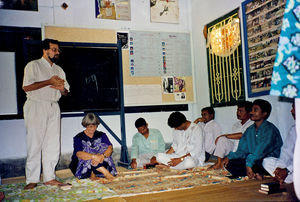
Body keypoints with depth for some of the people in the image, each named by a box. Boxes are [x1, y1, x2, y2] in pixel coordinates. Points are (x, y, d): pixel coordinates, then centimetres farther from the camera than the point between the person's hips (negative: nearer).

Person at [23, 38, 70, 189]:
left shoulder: (59, 69, 19)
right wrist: (50, 82, -12)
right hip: (36, 107, -6)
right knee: (34, 143, -4)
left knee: (53, 144, 4)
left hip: (54, 108, 6)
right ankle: (32, 180, 3)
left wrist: (61, 88, -4)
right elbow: (26, 87, -13)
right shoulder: (33, 65, 0)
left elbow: (66, 91, 21)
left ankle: (49, 177, 12)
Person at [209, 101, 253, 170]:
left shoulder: (252, 124, -5)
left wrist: (225, 135, -11)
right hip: (234, 147, 6)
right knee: (222, 139, -16)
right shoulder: (236, 124, 19)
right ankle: (219, 163, -15)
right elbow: (233, 138, 14)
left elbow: (243, 135, -19)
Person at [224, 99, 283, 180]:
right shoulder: (249, 130, 13)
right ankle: (255, 174, -24)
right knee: (229, 163, -15)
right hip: (252, 161, 7)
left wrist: (249, 163, -32)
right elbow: (242, 151, 12)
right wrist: (229, 157, -4)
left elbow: (261, 151, -23)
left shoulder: (270, 129, -10)